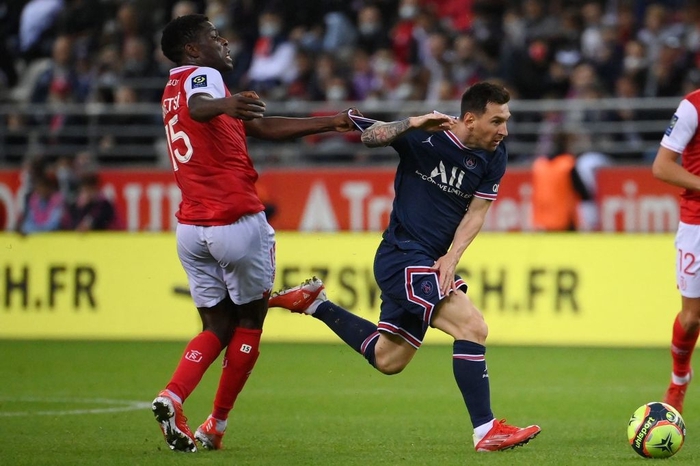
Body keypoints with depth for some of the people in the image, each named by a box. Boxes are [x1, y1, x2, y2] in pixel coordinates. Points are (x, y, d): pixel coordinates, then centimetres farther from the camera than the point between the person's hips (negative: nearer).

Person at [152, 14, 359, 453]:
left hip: (191, 228, 8)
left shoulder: (174, 89, 21)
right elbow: (198, 107, -34)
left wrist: (333, 122, 21)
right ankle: (216, 426, 11)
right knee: (249, 323, 9)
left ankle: (172, 396, -13)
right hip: (238, 222, -8)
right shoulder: (201, 76, -6)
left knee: (217, 326, 12)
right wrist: (225, 104, -56)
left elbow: (264, 127, 22)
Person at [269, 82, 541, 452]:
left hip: (430, 262, 8)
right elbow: (368, 136, -18)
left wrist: (452, 257, -13)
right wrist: (412, 124, -35)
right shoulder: (425, 135, -16)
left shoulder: (494, 157, 0)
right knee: (472, 327, -20)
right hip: (402, 255, -8)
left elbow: (477, 211, 1)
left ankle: (315, 303, 31)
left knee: (387, 360, 17)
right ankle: (486, 431, -16)